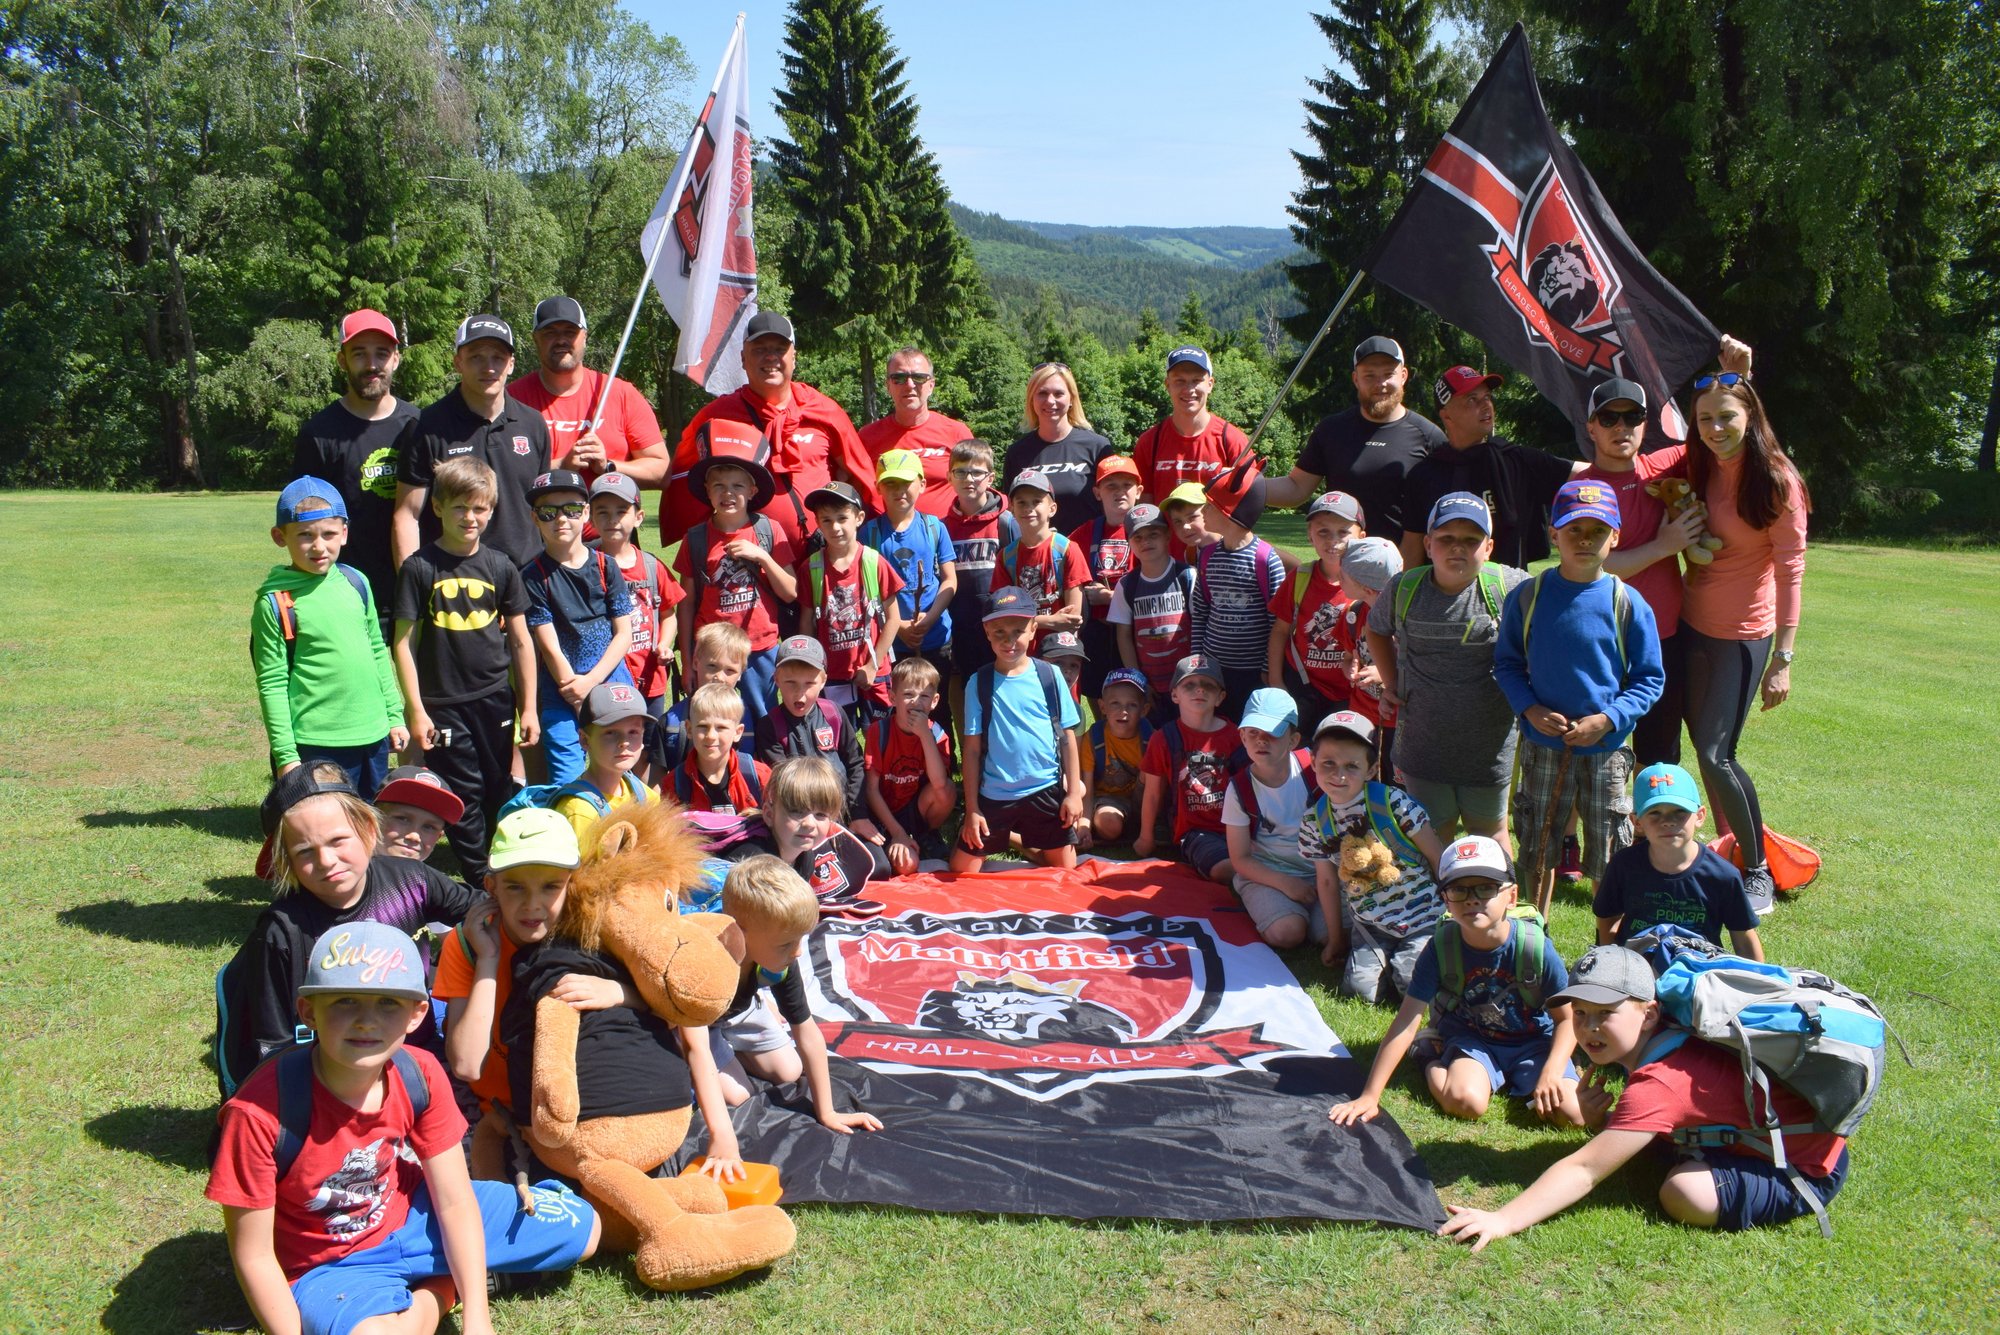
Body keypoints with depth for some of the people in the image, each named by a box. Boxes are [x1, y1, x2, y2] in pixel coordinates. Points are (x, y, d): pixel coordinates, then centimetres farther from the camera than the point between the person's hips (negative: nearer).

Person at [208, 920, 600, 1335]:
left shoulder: (420, 1076, -17)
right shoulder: (260, 1112, -30)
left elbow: (454, 1202, -10)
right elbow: (254, 1255, -19)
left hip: (413, 1218, 4)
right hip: (327, 1265, -3)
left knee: (581, 1227, 3)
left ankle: (437, 1288, 17)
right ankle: (441, 1280, -4)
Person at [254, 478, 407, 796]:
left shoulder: (356, 582, 4)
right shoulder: (275, 602, -9)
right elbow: (272, 684, -8)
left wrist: (394, 715, 13)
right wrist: (285, 755, -10)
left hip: (373, 735, 5)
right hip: (317, 745, -5)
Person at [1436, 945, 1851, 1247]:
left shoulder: (1657, 1085, -30)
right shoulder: (1665, 1038, -4)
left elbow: (1583, 1171, -32)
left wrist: (1502, 1220, -34)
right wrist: (1600, 1122, -18)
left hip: (1809, 1168, -8)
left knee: (1685, 1194, -27)